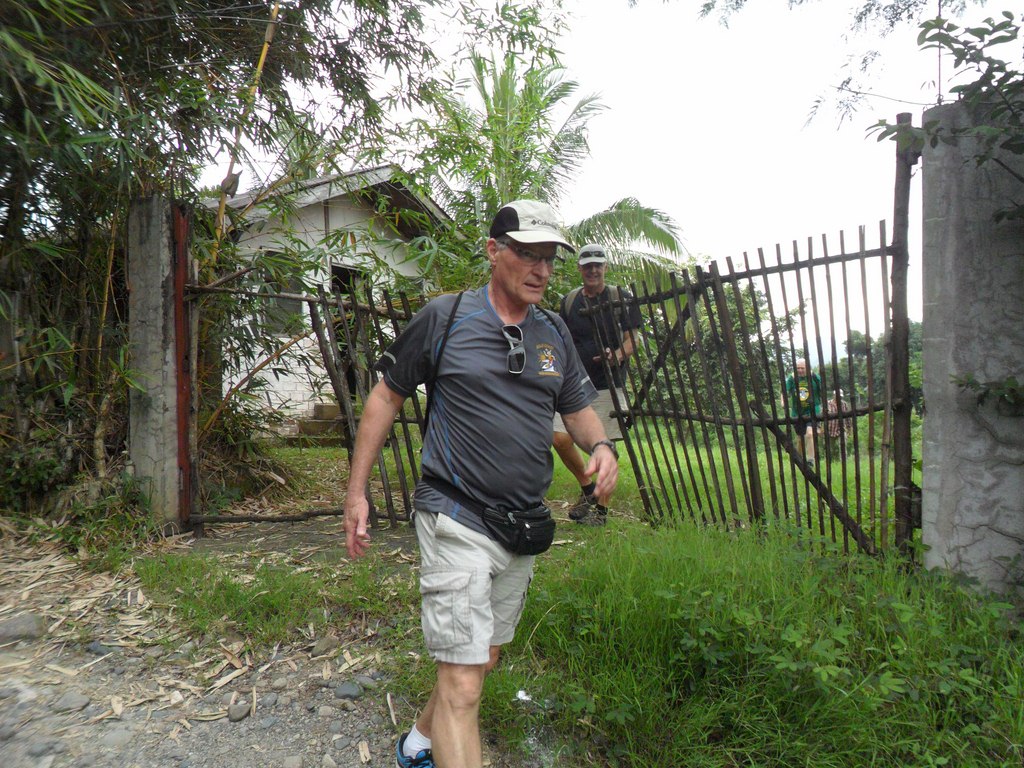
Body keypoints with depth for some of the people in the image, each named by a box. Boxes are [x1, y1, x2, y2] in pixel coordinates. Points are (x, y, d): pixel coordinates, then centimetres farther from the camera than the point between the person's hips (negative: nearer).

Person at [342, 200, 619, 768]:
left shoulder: (554, 333, 8)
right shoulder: (444, 318, -7)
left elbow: (579, 409, 15)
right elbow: (386, 397, -1)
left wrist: (601, 446, -9)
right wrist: (356, 492, -2)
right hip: (456, 520, -6)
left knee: (483, 659, 21)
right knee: (462, 683, -8)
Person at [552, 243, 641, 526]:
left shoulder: (621, 297, 1)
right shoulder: (569, 301, 11)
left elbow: (632, 340, -1)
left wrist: (616, 356, -22)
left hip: (608, 385, -3)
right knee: (560, 439, -6)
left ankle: (601, 508, 14)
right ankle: (587, 489, 17)